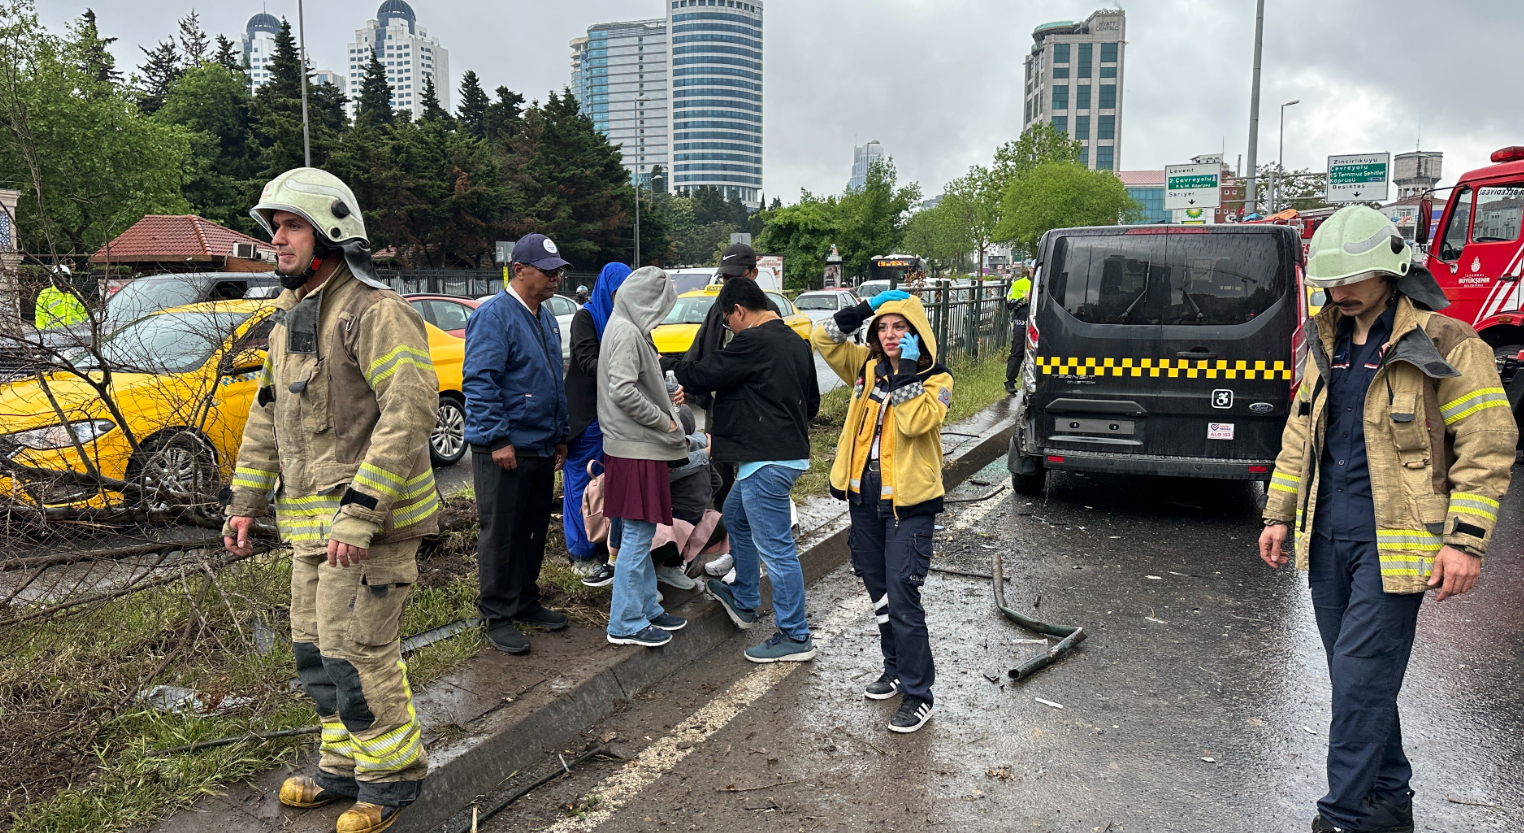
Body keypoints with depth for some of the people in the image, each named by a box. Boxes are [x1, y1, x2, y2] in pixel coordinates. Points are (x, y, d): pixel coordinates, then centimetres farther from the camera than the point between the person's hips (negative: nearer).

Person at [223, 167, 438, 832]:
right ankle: (346, 767, 34)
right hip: (313, 525, 10)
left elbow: (411, 410, -24)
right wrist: (244, 501, 17)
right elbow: (267, 417, 23)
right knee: (315, 652, 17)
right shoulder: (289, 319, 16)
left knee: (356, 655, -4)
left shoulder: (374, 311, -15)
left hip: (367, 520, -9)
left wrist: (360, 513, -27)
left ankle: (393, 776, 15)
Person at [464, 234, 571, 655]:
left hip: (541, 447, 9)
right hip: (504, 450, -9)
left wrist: (560, 435, 20)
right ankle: (498, 617, 10)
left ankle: (526, 603, 28)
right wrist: (498, 439, -21)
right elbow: (479, 382, -19)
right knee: (501, 534, 0)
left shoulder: (546, 317, 15)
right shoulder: (494, 316, -13)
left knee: (534, 530, 16)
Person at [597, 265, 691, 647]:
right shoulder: (627, 332, -17)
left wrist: (667, 395, 15)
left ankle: (647, 608, 28)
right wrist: (664, 420, -17)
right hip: (635, 449, -11)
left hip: (640, 445, 11)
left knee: (641, 535, 17)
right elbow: (623, 391, -25)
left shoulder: (629, 327, 15)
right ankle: (626, 623, 5)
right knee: (637, 536, -4)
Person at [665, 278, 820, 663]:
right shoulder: (795, 342, 12)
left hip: (767, 460, -10)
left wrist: (661, 363, 1)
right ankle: (744, 601, 38)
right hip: (790, 451, 10)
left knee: (776, 547, -3)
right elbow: (812, 401, 20)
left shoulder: (754, 342, -17)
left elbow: (700, 375, -15)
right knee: (736, 517, 26)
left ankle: (795, 637, 7)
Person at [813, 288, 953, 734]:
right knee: (879, 592, 18)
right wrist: (863, 311, -7)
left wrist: (906, 373, -21)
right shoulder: (866, 365, 8)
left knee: (902, 598, -7)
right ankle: (896, 669, 36)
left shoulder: (935, 379, -7)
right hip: (865, 496, 6)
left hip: (909, 501, -6)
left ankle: (918, 694, 4)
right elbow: (824, 339, 3)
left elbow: (915, 422, -23)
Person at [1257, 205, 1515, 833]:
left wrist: (1465, 541, -15)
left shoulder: (1443, 345, -10)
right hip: (1326, 536, 7)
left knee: (1361, 678, -6)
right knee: (1357, 678, 14)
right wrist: (1278, 515, 14)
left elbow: (1488, 446, -10)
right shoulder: (1325, 345, 10)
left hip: (1392, 542, -6)